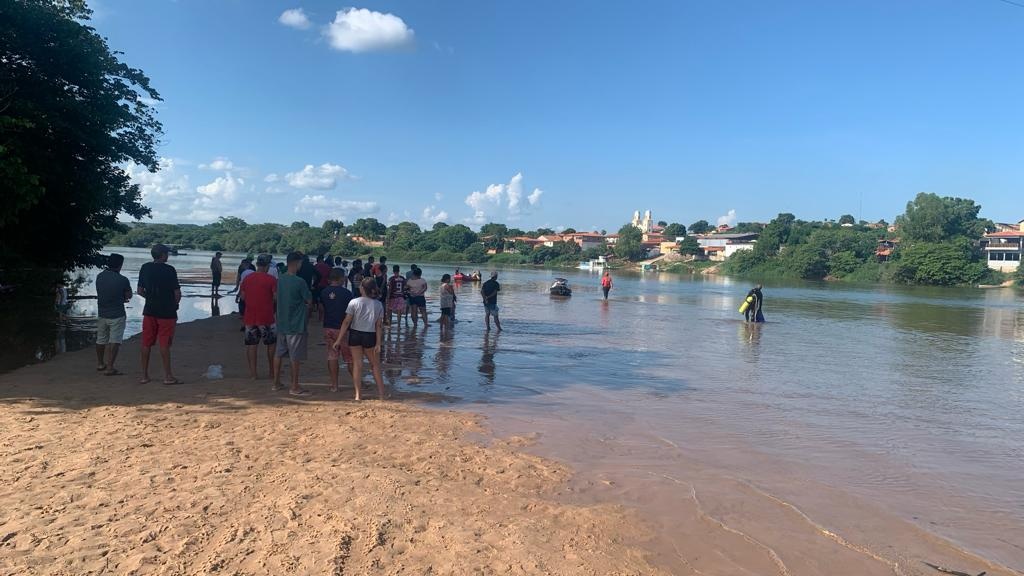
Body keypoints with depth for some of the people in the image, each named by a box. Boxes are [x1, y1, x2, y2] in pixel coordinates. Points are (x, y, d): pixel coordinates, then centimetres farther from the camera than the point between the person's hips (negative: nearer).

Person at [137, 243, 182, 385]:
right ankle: (168, 376, 4)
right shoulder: (169, 270, -11)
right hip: (167, 312, -4)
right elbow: (177, 293, -10)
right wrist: (174, 305, 8)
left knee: (146, 343, 10)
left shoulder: (145, 268, 3)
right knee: (164, 344, -1)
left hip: (149, 311, 4)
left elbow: (140, 291, 8)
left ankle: (144, 375, 15)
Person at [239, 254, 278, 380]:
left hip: (250, 317, 3)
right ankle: (272, 371, 17)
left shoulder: (247, 278, 3)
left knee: (251, 344, 8)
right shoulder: (271, 279, -10)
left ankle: (253, 372, 8)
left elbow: (242, 297, 7)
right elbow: (276, 297, -12)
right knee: (271, 343, 12)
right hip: (266, 317, -3)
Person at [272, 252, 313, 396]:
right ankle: (294, 387, 5)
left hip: (281, 323, 7)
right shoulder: (300, 282, -17)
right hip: (296, 325, -7)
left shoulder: (280, 280, 4)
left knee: (279, 354, 15)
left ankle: (276, 383, 25)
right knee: (295, 357, 0)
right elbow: (309, 300, -9)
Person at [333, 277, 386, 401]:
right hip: (370, 336, 1)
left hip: (355, 335, -1)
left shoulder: (354, 302, -8)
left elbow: (346, 322, -8)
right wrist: (378, 343, -1)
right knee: (375, 365, 12)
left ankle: (358, 394, 6)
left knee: (357, 364, 7)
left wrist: (339, 340, -4)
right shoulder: (378, 304, -2)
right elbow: (379, 326, -4)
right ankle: (381, 394, 12)